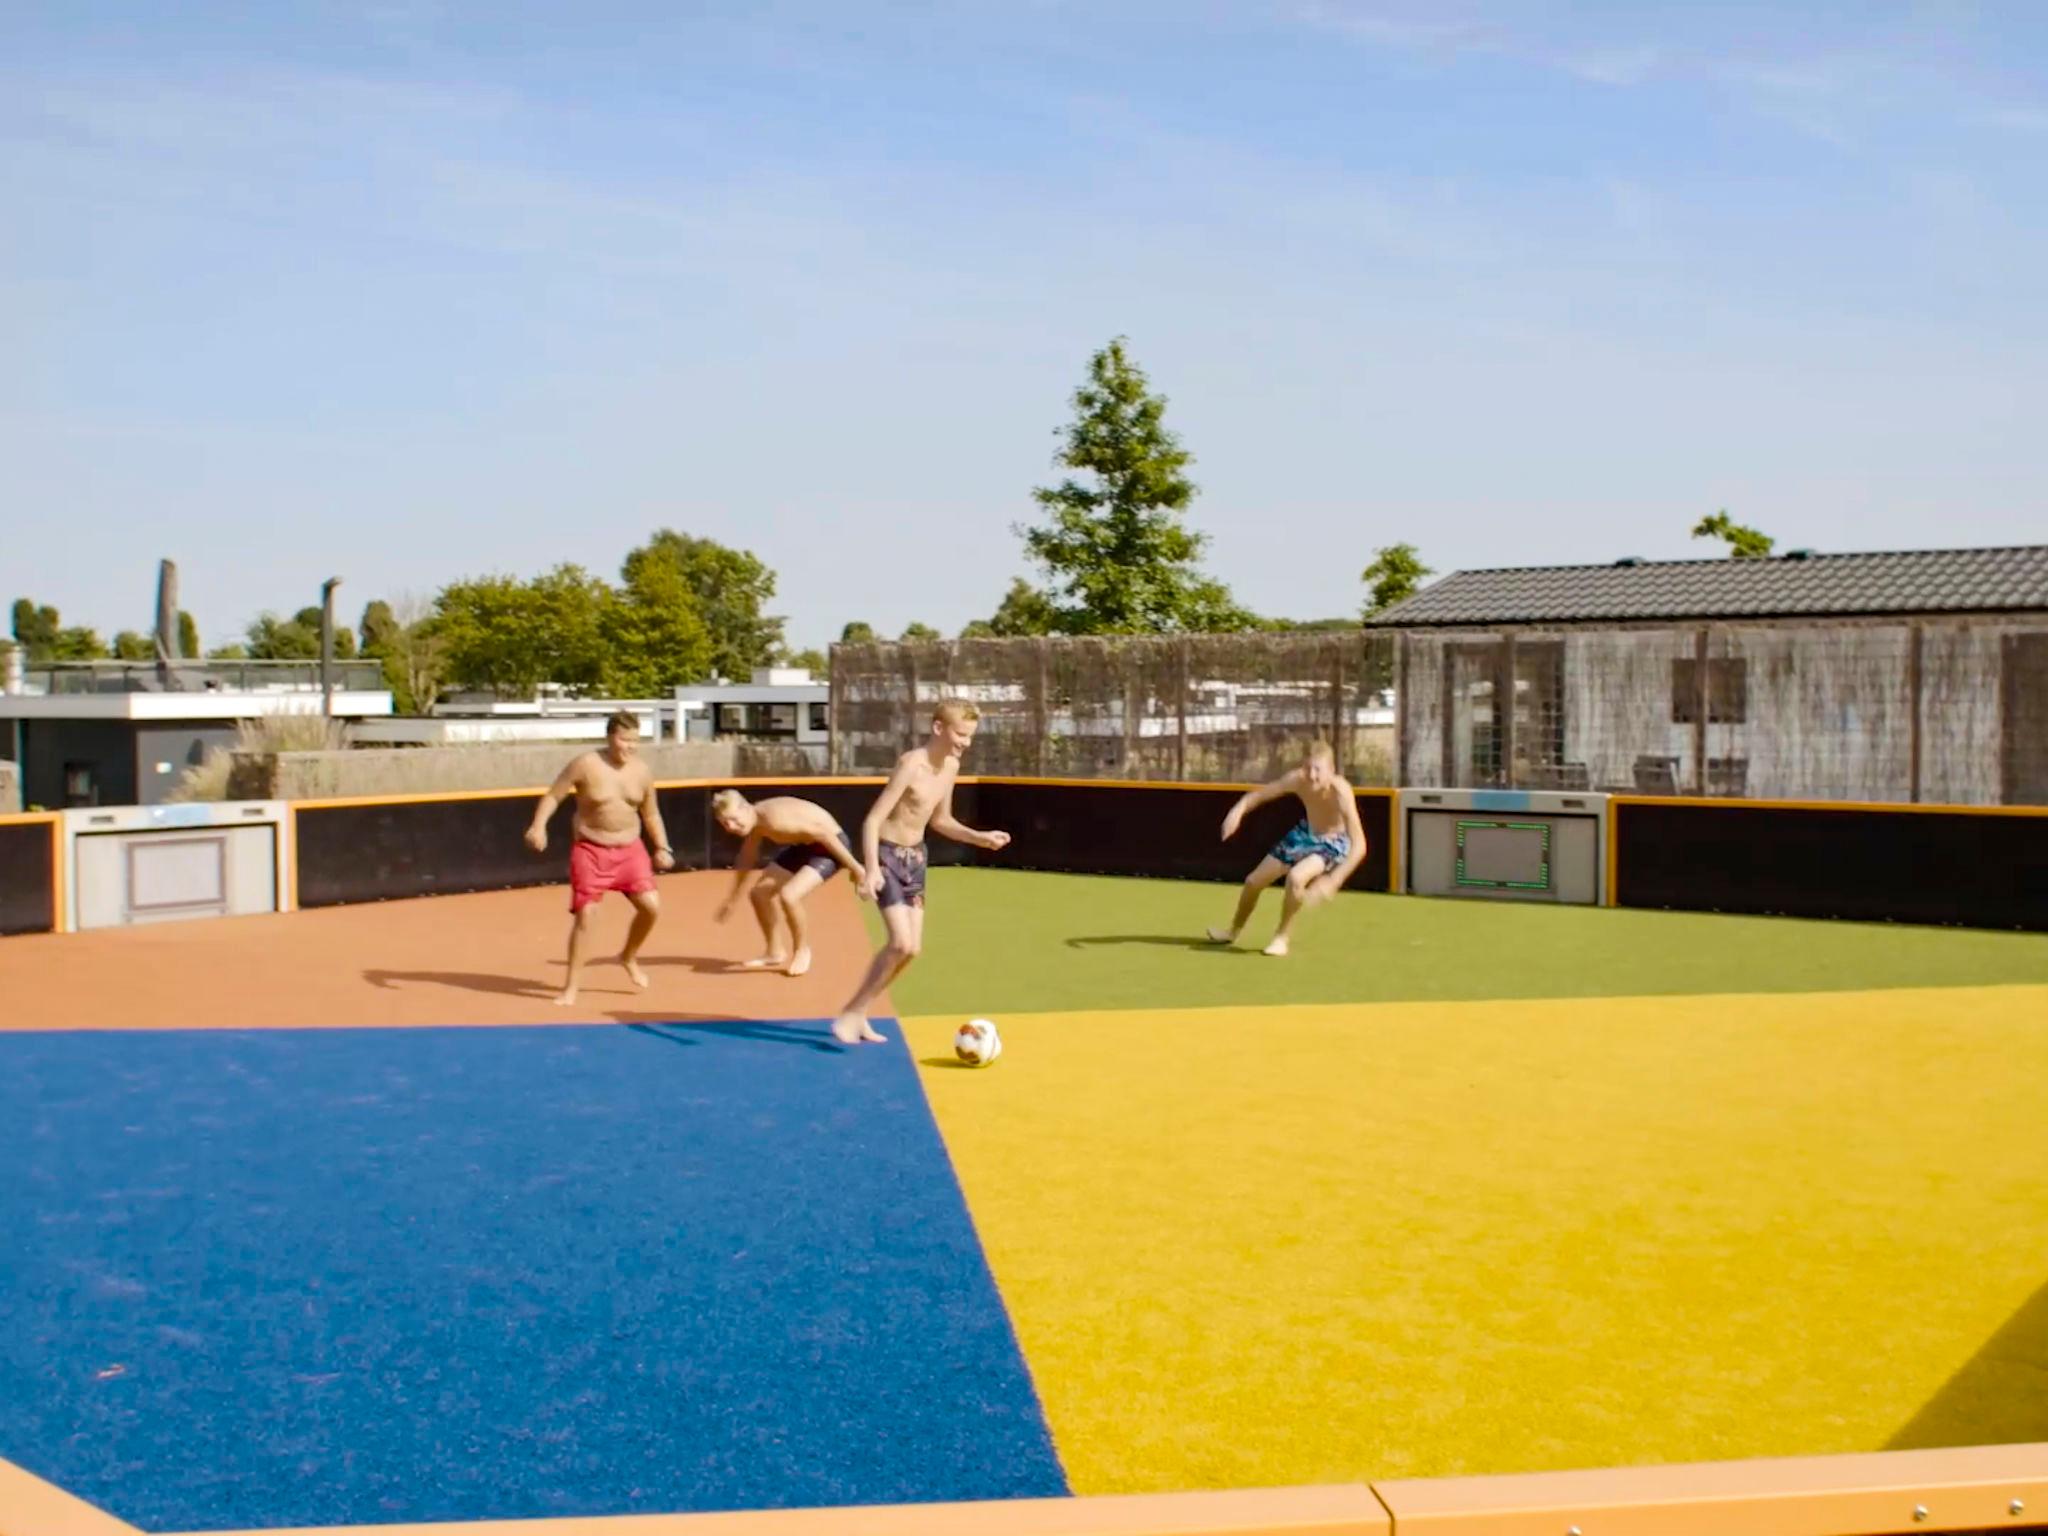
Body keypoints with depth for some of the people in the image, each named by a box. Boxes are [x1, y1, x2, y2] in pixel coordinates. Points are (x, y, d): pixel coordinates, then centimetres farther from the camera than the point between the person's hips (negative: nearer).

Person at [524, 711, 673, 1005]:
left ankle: (629, 957, 21)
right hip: (590, 851, -4)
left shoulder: (641, 771, 1)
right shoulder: (586, 765, -12)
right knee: (585, 913, -9)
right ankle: (571, 986, 4)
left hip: (630, 850, 4)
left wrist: (663, 848, 5)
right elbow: (553, 795, -8)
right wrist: (538, 826, -23)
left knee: (651, 906, -8)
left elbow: (651, 814, 12)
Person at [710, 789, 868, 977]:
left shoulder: (774, 818, -33)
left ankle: (802, 950, 1)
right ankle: (776, 953, 28)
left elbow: (824, 834, -31)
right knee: (759, 893, 9)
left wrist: (854, 867, -28)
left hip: (830, 846, -10)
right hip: (803, 846, 10)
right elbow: (746, 860, 16)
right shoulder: (753, 822, -3)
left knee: (788, 895, -26)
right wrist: (733, 898, 27)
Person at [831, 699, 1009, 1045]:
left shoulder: (951, 766, 1)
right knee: (902, 943, -18)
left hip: (915, 855, 8)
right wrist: (872, 869, -36)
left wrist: (980, 838, 1)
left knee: (912, 949, 6)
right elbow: (872, 820, -25)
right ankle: (850, 1013, -4)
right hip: (888, 854, -8)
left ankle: (859, 1013, 20)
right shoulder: (912, 764, -24)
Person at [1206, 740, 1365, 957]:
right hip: (1306, 834, 5)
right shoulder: (1297, 780, -28)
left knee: (1296, 877, -34)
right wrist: (1239, 809, -32)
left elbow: (1359, 845, -41)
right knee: (1254, 881, 10)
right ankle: (1234, 930, 41)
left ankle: (1281, 937, -8)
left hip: (1333, 844, -5)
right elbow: (1259, 794, -12)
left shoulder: (1340, 792, -39)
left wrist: (1333, 881, -48)